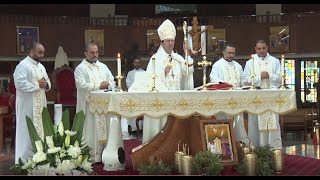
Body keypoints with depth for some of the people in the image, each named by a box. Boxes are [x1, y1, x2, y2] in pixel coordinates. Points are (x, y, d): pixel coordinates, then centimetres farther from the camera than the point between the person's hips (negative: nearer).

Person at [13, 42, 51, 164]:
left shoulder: (41, 66, 16)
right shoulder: (22, 65, -11)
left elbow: (48, 83, 19)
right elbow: (20, 84, -23)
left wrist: (46, 84, -5)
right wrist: (38, 85, -17)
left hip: (40, 104, 8)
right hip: (28, 106, -8)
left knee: (40, 130, 11)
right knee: (28, 132, -4)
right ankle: (25, 160, 4)